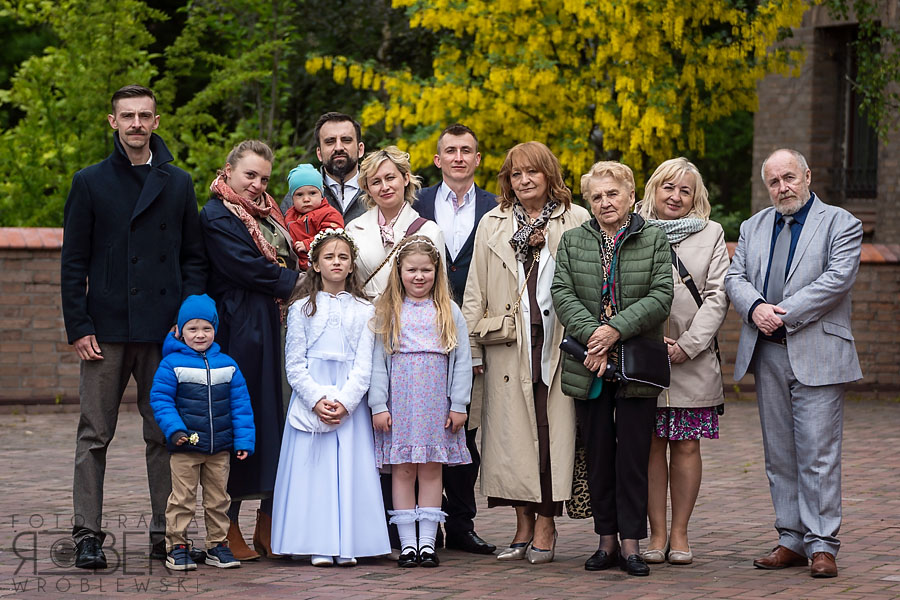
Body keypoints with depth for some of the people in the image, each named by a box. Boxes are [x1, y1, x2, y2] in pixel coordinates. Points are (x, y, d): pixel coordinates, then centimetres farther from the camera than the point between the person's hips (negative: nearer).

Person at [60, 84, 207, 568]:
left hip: (164, 329, 2)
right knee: (95, 437, 1)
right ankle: (87, 535, 5)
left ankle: (166, 533, 12)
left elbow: (194, 259, 11)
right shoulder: (90, 183, 5)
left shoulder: (178, 184, 10)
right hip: (105, 329, -1)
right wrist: (78, 328, -5)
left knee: (166, 435, 5)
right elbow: (73, 263, 3)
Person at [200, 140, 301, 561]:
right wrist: (295, 281, -6)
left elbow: (288, 262, 18)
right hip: (236, 331, -8)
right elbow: (248, 268, -15)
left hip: (268, 330, 8)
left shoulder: (268, 214, 19)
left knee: (272, 419, 6)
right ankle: (229, 529, 2)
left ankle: (267, 525, 11)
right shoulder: (216, 216, -7)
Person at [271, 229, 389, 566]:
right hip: (309, 397, 0)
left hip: (351, 400, 0)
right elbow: (294, 364, 1)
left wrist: (344, 402, -13)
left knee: (349, 468, -2)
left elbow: (364, 365, 1)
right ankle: (320, 546, 0)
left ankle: (346, 545, 1)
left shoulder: (364, 311, 7)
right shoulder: (302, 309, 6)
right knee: (314, 467, -3)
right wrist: (317, 400, -12)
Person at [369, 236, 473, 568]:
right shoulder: (387, 311, 5)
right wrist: (378, 405, -4)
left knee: (431, 469, 2)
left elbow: (462, 360, 4)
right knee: (402, 469, 0)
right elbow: (377, 361, 3)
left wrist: (458, 405, -1)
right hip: (399, 401, 0)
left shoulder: (449, 311, 6)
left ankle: (427, 541, 6)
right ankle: (407, 543, 4)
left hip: (436, 401, 0)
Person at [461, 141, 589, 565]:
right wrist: (473, 350, 5)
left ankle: (546, 524, 4)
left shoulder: (577, 220, 5)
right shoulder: (492, 224, 13)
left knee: (554, 430, -4)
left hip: (559, 343, -2)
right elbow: (475, 292, 11)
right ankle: (523, 526, 9)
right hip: (509, 347, 2)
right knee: (512, 432, 1)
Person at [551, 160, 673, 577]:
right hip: (589, 367, 2)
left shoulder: (654, 240, 4)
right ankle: (606, 539, 14)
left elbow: (661, 296, -6)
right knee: (597, 453, 6)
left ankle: (630, 543, 3)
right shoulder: (572, 242, 10)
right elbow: (562, 293, -1)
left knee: (633, 454, -1)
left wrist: (616, 330, -16)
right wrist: (591, 335, -15)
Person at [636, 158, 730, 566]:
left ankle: (679, 533, 9)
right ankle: (657, 533, 7)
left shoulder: (711, 235, 9)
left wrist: (687, 345, -7)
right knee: (651, 444, 0)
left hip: (694, 359, 0)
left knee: (686, 445, 1)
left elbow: (717, 296, 2)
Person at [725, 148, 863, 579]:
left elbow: (838, 277, -11)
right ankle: (791, 540, 14)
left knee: (818, 454, -7)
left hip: (816, 355, -5)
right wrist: (756, 308, -12)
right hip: (767, 353, 5)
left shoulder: (840, 223, 1)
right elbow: (735, 276, 9)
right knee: (779, 454, 8)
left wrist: (786, 314, -15)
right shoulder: (753, 227, 18)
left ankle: (822, 545, -3)